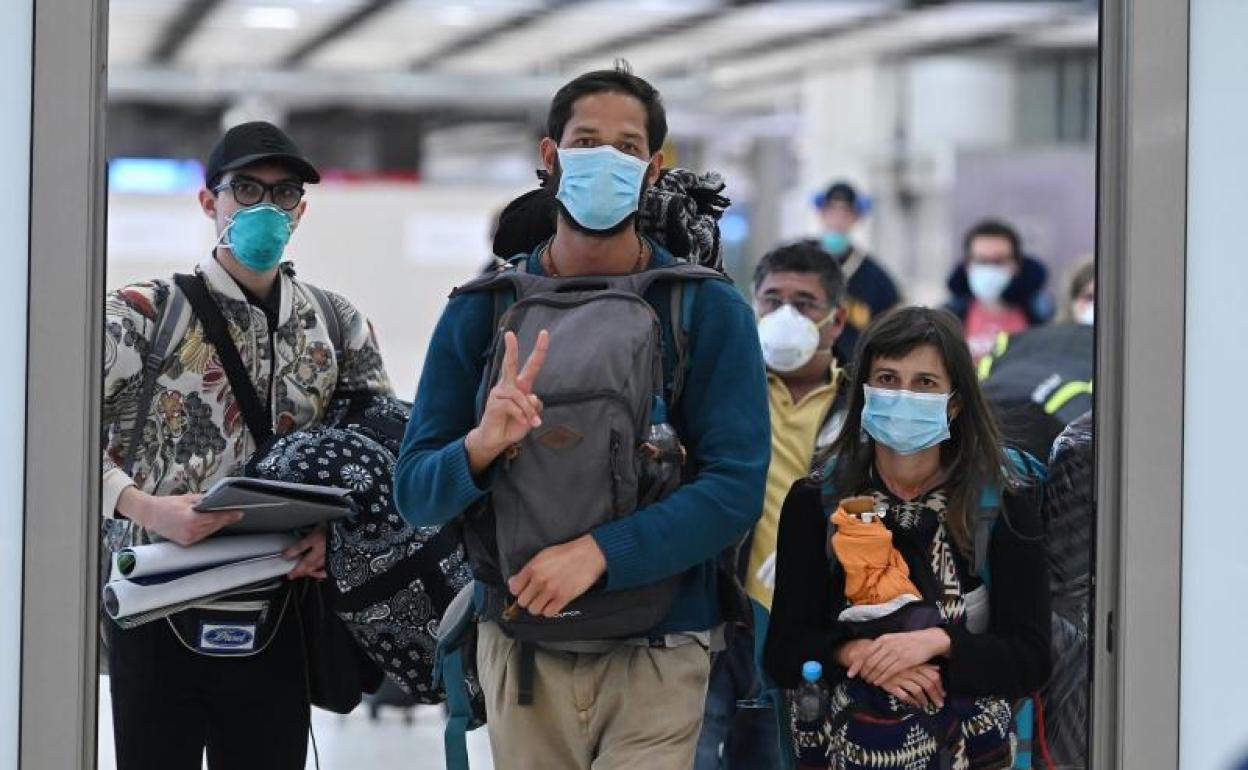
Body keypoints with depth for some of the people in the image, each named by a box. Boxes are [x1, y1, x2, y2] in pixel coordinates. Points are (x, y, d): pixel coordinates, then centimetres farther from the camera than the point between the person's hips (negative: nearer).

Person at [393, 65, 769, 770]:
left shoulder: (709, 311, -4)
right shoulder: (483, 310, 2)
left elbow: (736, 487, -11)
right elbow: (415, 493, 1)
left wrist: (598, 552, -22)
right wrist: (481, 447, -21)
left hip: (656, 659, -2)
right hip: (519, 651, 2)